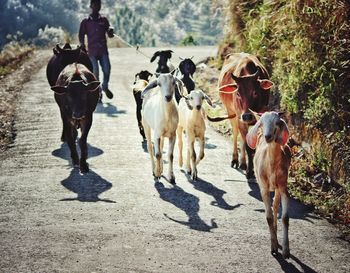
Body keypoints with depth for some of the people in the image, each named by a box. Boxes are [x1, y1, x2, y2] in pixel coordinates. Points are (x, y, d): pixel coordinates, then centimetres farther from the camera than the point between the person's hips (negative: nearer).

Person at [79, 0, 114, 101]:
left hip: (103, 50, 1)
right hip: (92, 51, -1)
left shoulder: (104, 20, 13)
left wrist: (110, 31, -12)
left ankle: (105, 87, 16)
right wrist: (82, 46, -12)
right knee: (95, 72, -6)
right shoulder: (85, 22, 7)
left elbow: (110, 35, 12)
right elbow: (81, 36, 5)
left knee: (107, 70, -10)